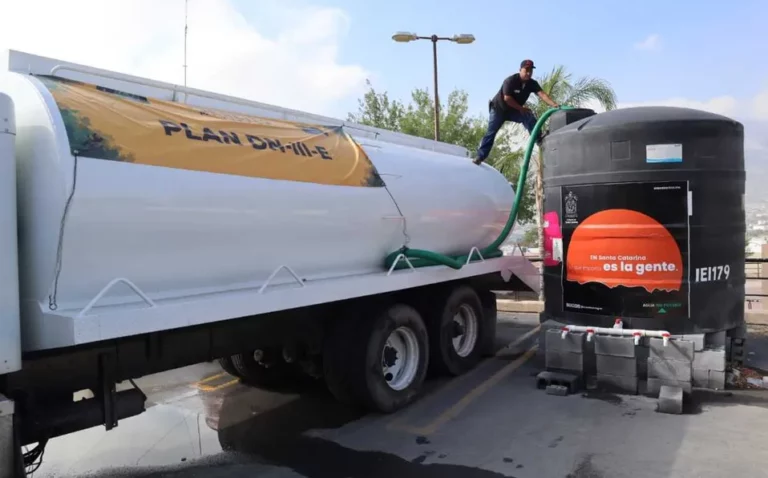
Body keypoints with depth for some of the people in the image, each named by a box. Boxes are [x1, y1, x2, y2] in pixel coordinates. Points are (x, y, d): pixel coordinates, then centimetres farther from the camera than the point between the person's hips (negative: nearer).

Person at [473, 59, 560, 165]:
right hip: (499, 108, -4)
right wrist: (521, 108, -24)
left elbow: (542, 94, -26)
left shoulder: (532, 83, -11)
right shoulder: (511, 80, -26)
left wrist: (554, 105, -42)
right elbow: (507, 98, -30)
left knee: (530, 117, -19)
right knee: (491, 132, -7)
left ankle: (539, 141, -19)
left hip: (514, 110, 4)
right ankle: (480, 157, -6)